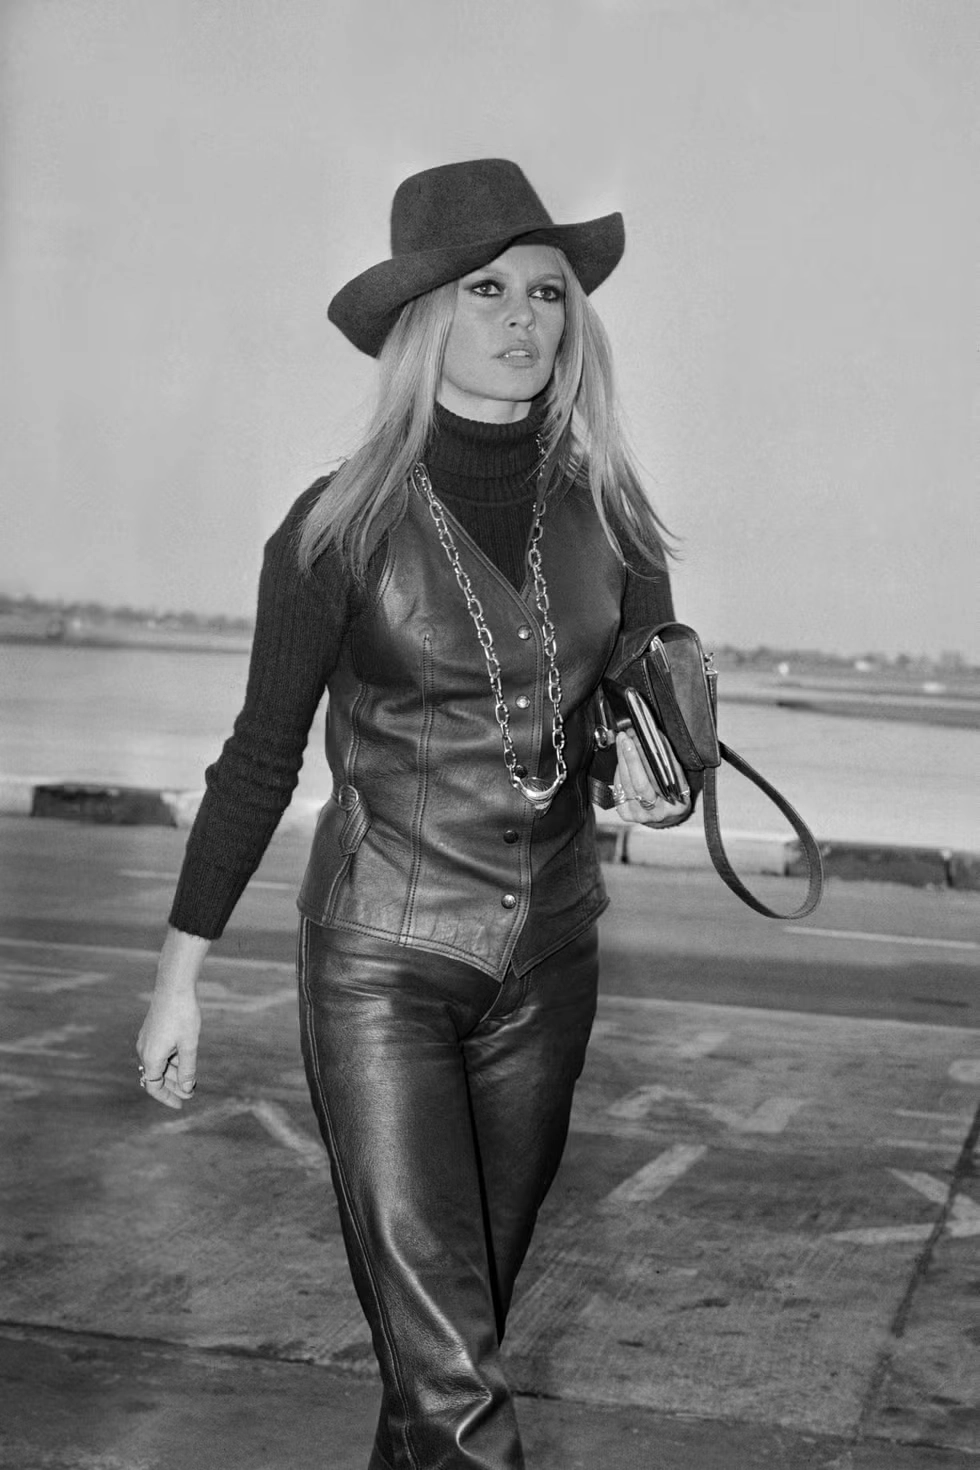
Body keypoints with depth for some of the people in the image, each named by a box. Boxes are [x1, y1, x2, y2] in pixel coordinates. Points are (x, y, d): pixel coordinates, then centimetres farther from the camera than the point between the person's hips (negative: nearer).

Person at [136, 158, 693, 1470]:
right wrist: (179, 974, -1)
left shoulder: (605, 511, 0)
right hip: (382, 958, -4)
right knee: (440, 1350, -7)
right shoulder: (346, 526, -9)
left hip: (550, 957, 4)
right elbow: (262, 759, -2)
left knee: (478, 1296, 17)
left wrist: (656, 779, -15)